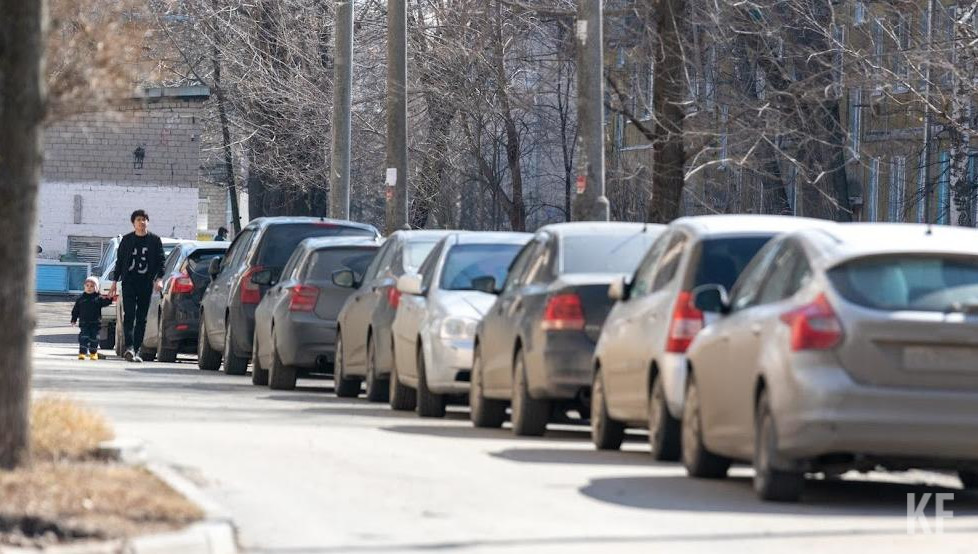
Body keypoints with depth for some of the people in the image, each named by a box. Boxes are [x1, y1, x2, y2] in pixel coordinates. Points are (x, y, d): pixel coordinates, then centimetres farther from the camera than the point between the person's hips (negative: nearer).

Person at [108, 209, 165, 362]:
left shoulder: (155, 240, 7)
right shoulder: (127, 240, 9)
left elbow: (160, 261, 5)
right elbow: (119, 261, 14)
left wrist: (159, 278, -10)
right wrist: (115, 282, 10)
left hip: (146, 284, 0)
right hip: (129, 282, 0)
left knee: (142, 319, 3)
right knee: (129, 315, -13)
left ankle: (136, 350, 7)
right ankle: (129, 347, -22)